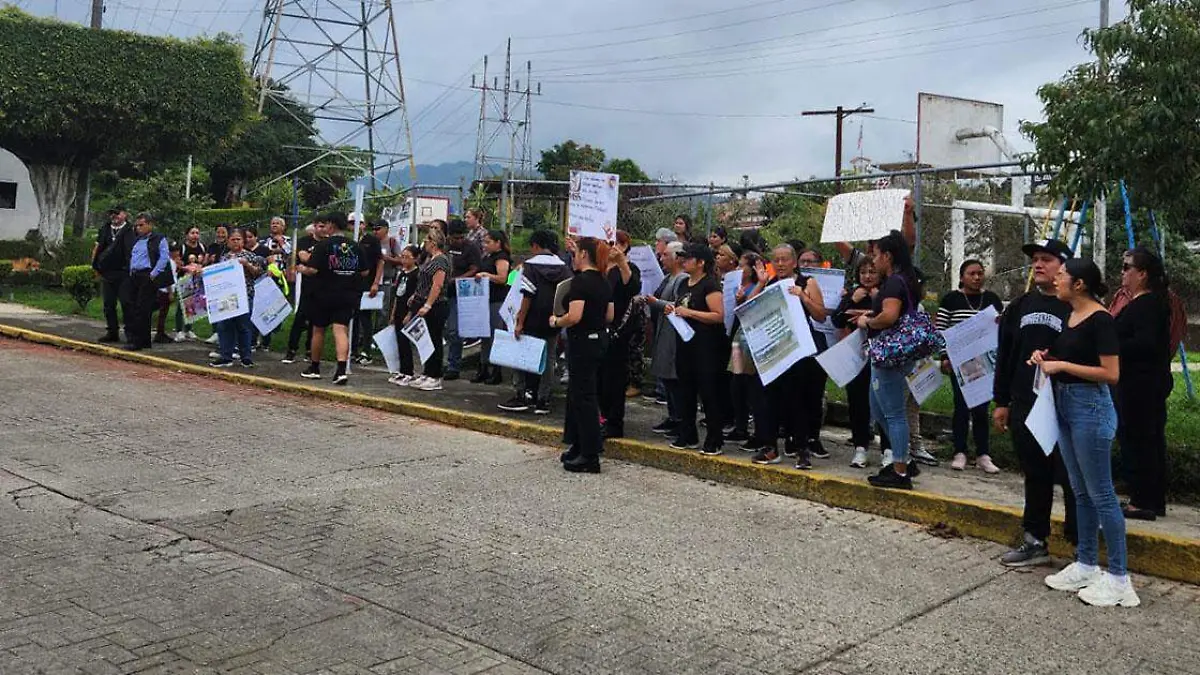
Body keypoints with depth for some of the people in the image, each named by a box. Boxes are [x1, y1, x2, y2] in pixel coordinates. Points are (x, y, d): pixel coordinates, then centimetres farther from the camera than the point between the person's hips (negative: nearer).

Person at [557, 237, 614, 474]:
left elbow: (574, 316, -25)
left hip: (582, 342, -9)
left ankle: (590, 457, 2)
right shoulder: (604, 282, 9)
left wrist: (556, 322, -9)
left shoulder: (580, 281, -18)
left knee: (583, 396, -3)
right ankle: (579, 447, 27)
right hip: (599, 340, 9)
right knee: (577, 392, 19)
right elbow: (609, 316, 12)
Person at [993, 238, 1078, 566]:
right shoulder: (1018, 307, 12)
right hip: (1024, 407, 6)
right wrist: (1001, 402, 12)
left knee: (1070, 478, 0)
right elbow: (1004, 357, 14)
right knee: (1035, 477, 15)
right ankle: (1035, 541, 25)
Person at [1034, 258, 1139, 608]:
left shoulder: (1100, 320, -15)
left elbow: (1111, 374, -20)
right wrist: (1045, 358, 4)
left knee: (1101, 494, -3)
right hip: (1065, 404, 9)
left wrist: (1062, 365, -18)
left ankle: (1118, 578, 6)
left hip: (1091, 407, -9)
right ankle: (1086, 565, 24)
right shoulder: (1070, 317, 10)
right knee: (1081, 492, 15)